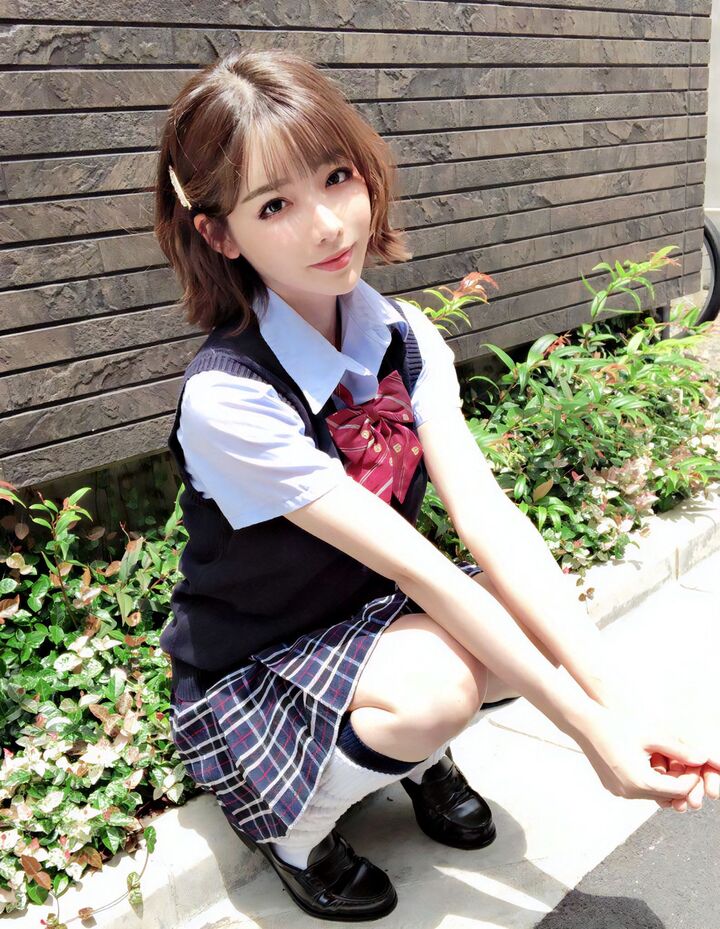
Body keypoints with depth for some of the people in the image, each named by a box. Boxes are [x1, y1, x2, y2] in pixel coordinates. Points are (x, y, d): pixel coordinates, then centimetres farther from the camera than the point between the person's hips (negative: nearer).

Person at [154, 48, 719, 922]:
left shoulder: (404, 337, -11)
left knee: (557, 629, -19)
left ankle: (423, 754, 11)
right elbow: (416, 568, -31)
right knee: (434, 690, -34)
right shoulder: (226, 398, -30)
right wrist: (589, 731, -27)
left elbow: (489, 518, -21)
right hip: (250, 676, -5)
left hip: (367, 615, 5)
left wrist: (619, 704, -30)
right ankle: (292, 829, -2)